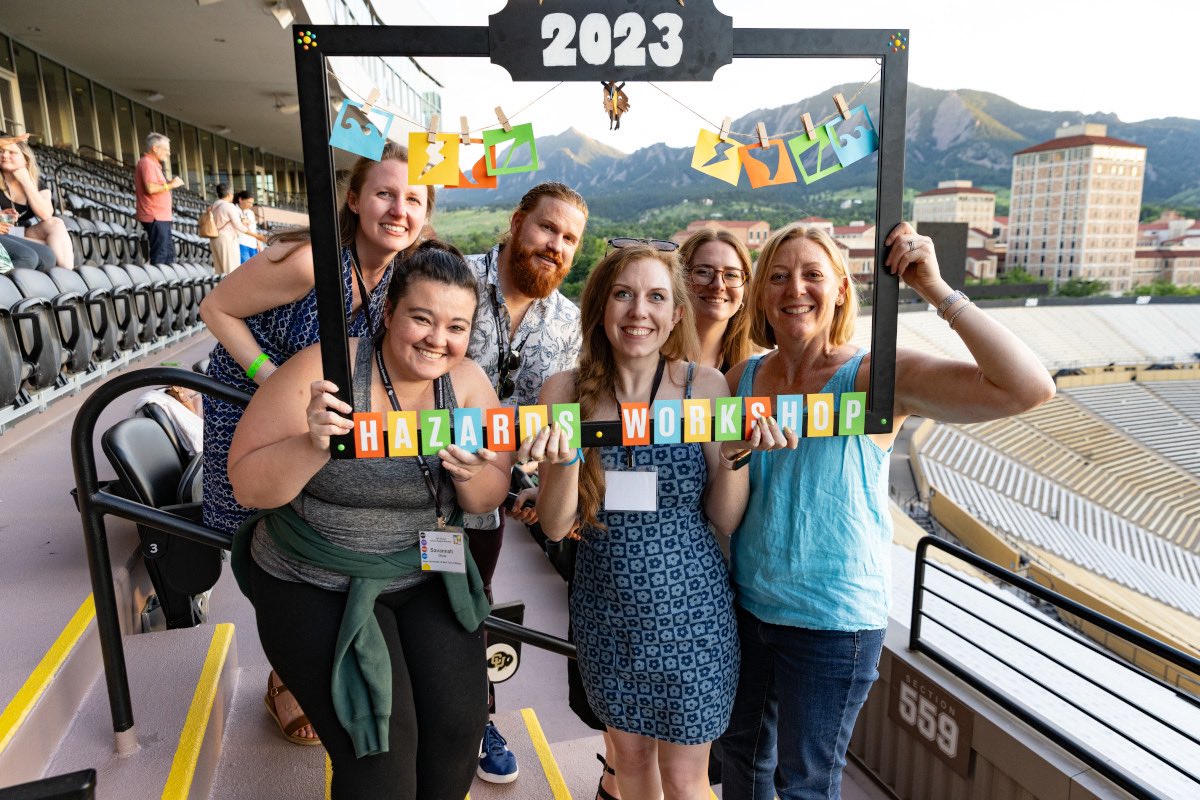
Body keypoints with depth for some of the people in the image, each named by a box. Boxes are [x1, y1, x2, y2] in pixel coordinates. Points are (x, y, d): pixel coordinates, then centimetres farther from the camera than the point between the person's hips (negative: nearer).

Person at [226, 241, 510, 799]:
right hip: (318, 589, -3)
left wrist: (471, 475, -25)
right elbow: (247, 486, -17)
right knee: (382, 753, -9)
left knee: (460, 726, 0)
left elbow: (489, 498, -3)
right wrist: (313, 444, -35)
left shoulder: (467, 383, -8)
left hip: (428, 575, 4)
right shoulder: (325, 370, -20)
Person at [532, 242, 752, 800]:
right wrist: (567, 460, -25)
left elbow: (726, 519, -7)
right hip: (606, 610, 2)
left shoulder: (704, 386, -11)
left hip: (689, 609, -1)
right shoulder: (566, 393, -8)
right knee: (629, 753, 22)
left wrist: (736, 455, -25)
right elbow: (555, 526, -7)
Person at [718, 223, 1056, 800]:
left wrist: (937, 289, -29)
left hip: (833, 620, -4)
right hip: (745, 602, 4)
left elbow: (1029, 389, -27)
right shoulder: (743, 379, -2)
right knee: (742, 748, 25)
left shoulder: (875, 377, -16)